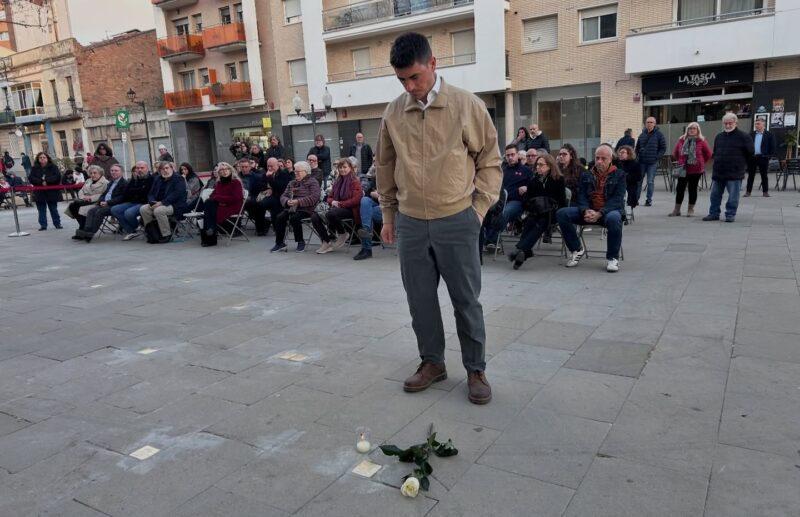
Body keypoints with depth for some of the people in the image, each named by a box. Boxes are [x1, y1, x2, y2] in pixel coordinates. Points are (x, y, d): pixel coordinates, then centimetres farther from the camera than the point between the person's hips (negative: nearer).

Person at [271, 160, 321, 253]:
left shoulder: (312, 182, 2)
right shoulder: (292, 183, 21)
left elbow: (314, 197, -14)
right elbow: (283, 196, 15)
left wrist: (298, 202, -22)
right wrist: (287, 201, -10)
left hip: (305, 209, -6)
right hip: (291, 208, 6)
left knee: (294, 218, -32)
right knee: (279, 217, -20)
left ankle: (300, 242, -14)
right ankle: (280, 243, -11)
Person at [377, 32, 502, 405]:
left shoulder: (467, 105, -5)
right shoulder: (393, 113, 4)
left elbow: (489, 161, 1)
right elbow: (386, 167, 14)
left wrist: (478, 208, -4)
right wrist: (388, 214, 14)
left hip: (456, 222, -3)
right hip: (410, 223, 4)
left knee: (466, 300, 6)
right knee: (420, 299, 12)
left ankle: (475, 369, 22)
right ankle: (432, 362, 30)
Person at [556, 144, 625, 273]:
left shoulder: (619, 175, 4)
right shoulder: (586, 175, 15)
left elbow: (617, 199, -8)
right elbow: (581, 196, 5)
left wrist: (599, 214, -24)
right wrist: (586, 211, -18)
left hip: (609, 211, -3)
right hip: (589, 211, 4)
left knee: (614, 218, -40)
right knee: (561, 213, -20)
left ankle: (613, 258, -19)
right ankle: (577, 250, -4)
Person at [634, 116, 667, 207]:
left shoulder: (659, 134, 0)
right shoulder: (642, 134, 11)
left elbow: (663, 148, 1)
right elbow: (637, 148, 17)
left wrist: (657, 157, -10)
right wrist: (636, 157, 3)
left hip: (652, 163, -3)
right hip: (642, 162, 4)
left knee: (650, 182, 1)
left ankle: (649, 200, 7)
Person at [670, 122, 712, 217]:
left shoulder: (701, 141, -4)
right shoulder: (681, 140, 4)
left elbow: (708, 154, 3)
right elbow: (675, 153, 16)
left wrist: (700, 162, 4)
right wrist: (680, 161, 11)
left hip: (696, 170, -2)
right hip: (683, 169, 3)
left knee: (692, 189, 4)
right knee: (680, 188, 4)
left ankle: (690, 209, 13)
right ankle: (677, 209, 12)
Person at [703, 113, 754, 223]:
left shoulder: (743, 136, -3)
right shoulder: (719, 137, 13)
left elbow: (751, 153, 1)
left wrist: (741, 164, 4)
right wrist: (718, 162, 15)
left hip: (735, 173, -5)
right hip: (718, 172, 5)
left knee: (733, 196, -2)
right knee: (715, 194, 8)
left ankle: (730, 214, 6)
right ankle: (714, 213, 17)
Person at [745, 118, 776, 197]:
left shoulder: (769, 135, 2)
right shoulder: (751, 134, 10)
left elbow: (772, 147, 2)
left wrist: (769, 156, -7)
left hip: (763, 158, -2)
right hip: (752, 157, 2)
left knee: (764, 175, 4)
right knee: (750, 175, 5)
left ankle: (765, 191, 10)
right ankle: (748, 191, 8)